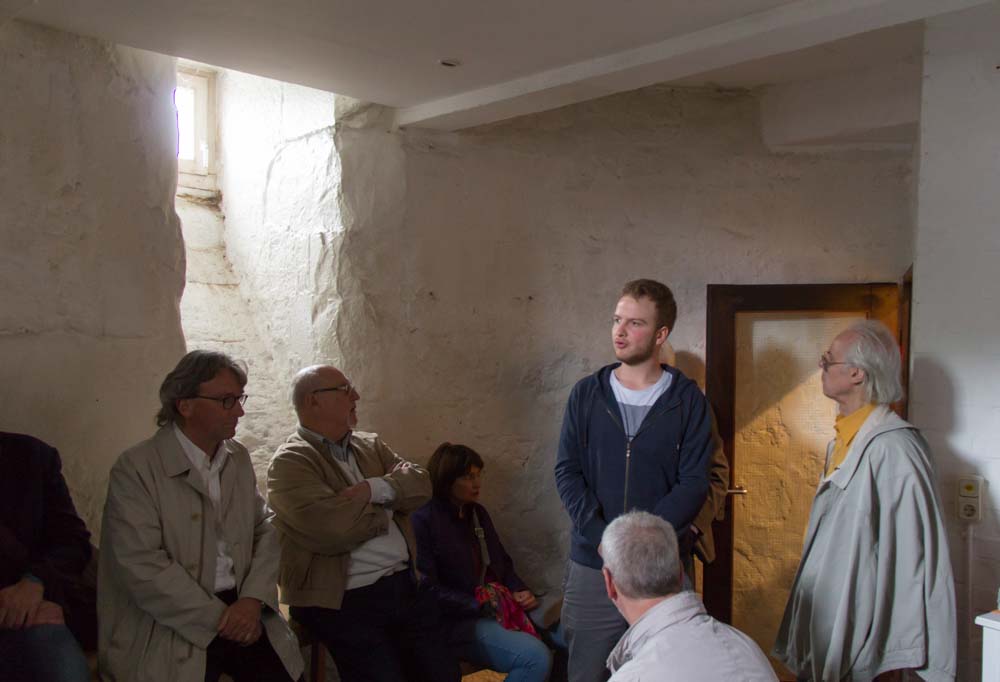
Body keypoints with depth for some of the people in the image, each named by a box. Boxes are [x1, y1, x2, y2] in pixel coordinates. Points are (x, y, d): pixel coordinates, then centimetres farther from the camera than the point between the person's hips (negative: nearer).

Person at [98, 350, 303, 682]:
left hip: (241, 607, 4)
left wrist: (253, 598, -8)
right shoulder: (135, 468, -8)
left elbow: (266, 530, 9)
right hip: (169, 625, -4)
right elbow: (142, 566, -14)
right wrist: (219, 619, -14)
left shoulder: (239, 458, 12)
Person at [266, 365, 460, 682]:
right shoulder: (290, 462, -10)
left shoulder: (371, 446, 15)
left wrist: (375, 490, -14)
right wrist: (387, 509, -6)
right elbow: (330, 527, -23)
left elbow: (420, 485, 4)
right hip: (343, 603, -6)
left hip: (405, 585, 7)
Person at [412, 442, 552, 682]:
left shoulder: (478, 512, 14)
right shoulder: (423, 520, -10)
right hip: (458, 620, -8)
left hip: (496, 606, 8)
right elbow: (428, 588, -15)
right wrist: (480, 606, -16)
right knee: (536, 657, -27)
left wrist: (519, 591, 1)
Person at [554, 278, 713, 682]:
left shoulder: (688, 400, 0)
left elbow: (694, 483, -6)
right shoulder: (587, 394, 5)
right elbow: (567, 472, 0)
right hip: (591, 563, 1)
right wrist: (604, 539, -14)